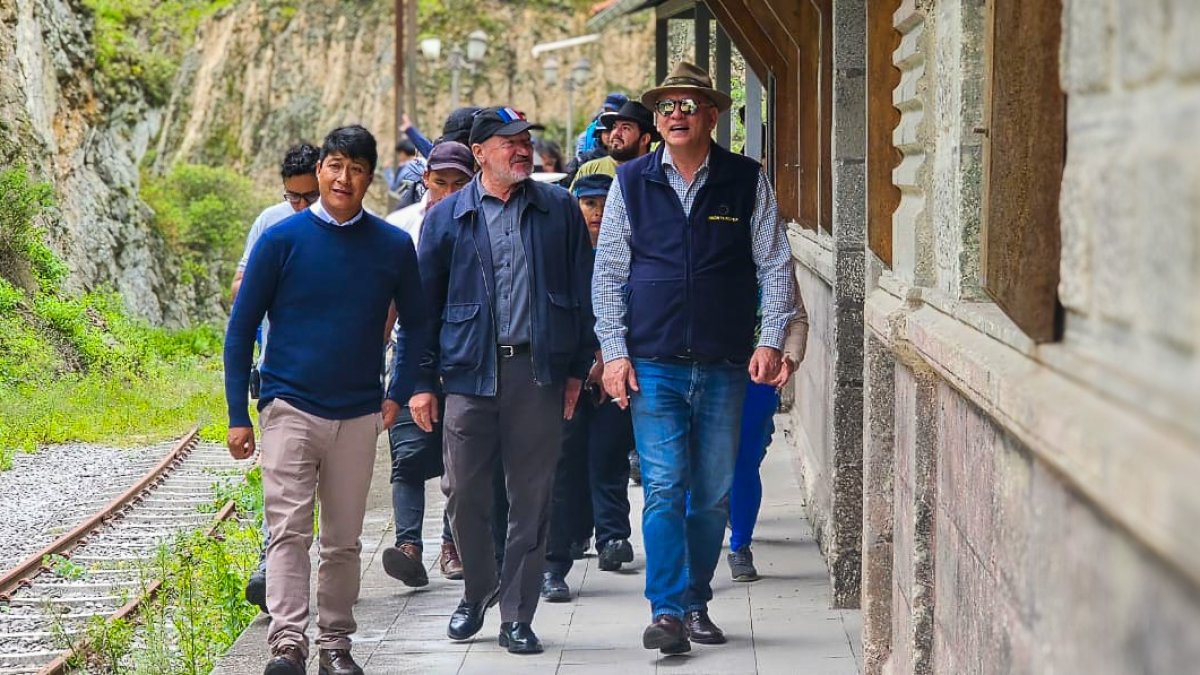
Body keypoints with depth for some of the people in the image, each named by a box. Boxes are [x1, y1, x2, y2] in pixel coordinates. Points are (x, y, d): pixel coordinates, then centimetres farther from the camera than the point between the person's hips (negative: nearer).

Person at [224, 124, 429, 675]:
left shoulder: (393, 246, 3)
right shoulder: (282, 239, -3)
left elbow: (417, 325, 17)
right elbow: (240, 329, 1)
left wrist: (398, 395, 8)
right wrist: (238, 415, -2)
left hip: (358, 417, 2)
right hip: (289, 409, -2)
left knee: (343, 540, 9)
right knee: (289, 531, -12)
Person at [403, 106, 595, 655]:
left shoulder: (559, 210, 8)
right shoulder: (447, 217, 6)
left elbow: (582, 292, 10)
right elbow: (424, 303, 8)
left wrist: (577, 368, 4)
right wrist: (422, 381, 3)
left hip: (538, 373, 0)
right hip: (470, 372, 0)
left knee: (531, 499, 2)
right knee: (464, 495, 2)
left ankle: (517, 617, 10)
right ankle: (476, 594, 25)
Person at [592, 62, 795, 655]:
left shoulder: (747, 182, 4)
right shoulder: (631, 183, 6)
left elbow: (774, 266, 6)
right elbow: (608, 273, 7)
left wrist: (770, 340, -4)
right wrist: (614, 352, -1)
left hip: (724, 366, 1)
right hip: (653, 365, -1)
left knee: (713, 494, 6)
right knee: (664, 489, -9)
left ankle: (696, 604, 18)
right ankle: (667, 611, -8)